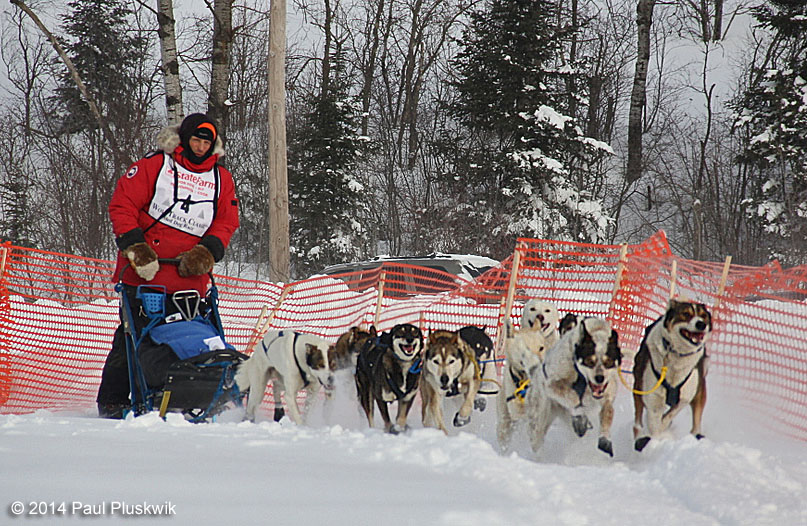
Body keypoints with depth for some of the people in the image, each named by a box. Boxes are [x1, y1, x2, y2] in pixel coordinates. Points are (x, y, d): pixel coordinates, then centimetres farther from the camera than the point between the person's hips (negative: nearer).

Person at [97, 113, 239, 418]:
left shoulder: (221, 180, 15)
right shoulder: (153, 166, 3)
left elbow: (226, 223, 11)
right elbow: (122, 205, -1)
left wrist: (206, 252, -7)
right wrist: (136, 248, -12)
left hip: (190, 280, 3)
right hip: (143, 276, -3)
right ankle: (112, 402, 4)